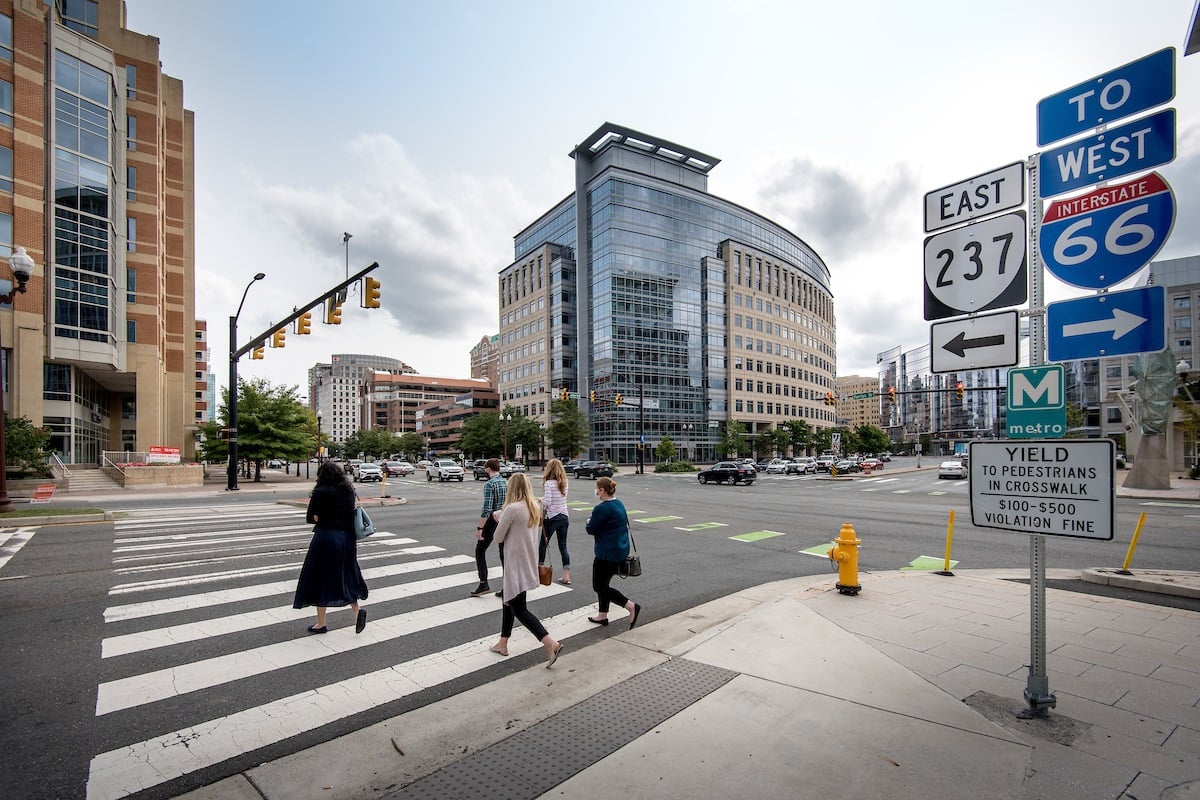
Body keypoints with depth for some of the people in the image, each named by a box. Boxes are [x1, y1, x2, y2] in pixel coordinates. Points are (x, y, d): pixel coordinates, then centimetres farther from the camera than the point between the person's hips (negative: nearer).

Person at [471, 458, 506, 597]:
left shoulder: (489, 484, -14)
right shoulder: (507, 483, 7)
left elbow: (487, 508, -19)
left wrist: (479, 528, -16)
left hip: (492, 521, -6)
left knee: (480, 550, 10)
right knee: (504, 553, 10)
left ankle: (483, 583, 5)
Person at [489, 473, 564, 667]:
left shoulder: (512, 508, -21)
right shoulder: (535, 508, 3)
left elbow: (498, 537, -13)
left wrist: (500, 520, 7)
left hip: (516, 565, -9)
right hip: (528, 562, 9)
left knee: (519, 609, -3)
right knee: (509, 601, 22)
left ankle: (551, 643, -12)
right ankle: (503, 643, 34)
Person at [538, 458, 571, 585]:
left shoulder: (548, 483, -14)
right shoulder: (564, 483, 5)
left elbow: (547, 502, -19)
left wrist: (540, 501, 0)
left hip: (552, 518, -5)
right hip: (564, 517, 6)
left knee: (543, 544, 13)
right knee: (563, 546, 10)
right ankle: (566, 576, 8)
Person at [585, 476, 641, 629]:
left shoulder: (602, 508, -21)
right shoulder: (619, 504, 9)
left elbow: (591, 530, -14)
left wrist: (589, 522, 9)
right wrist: (593, 522, 7)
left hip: (607, 553, -10)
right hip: (622, 550, 10)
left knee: (599, 586, 3)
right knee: (603, 583, 21)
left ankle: (631, 606, -4)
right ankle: (603, 616, 29)